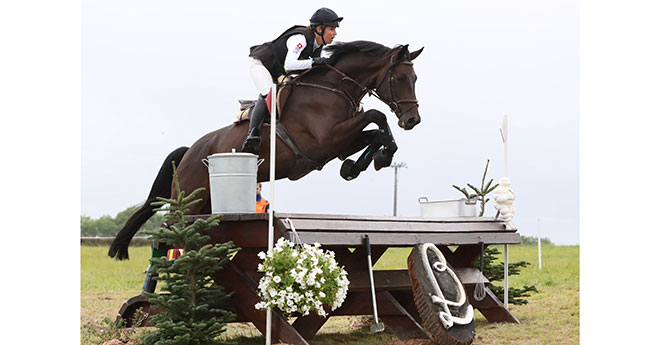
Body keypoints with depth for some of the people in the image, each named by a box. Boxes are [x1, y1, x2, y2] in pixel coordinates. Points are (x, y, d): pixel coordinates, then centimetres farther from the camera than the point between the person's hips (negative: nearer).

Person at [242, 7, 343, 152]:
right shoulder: (300, 38, -30)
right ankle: (252, 133, -40)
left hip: (278, 74, 10)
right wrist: (313, 62, -48)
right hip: (261, 65, -10)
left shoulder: (318, 45, -3)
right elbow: (289, 64, -43)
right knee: (268, 95, -32)